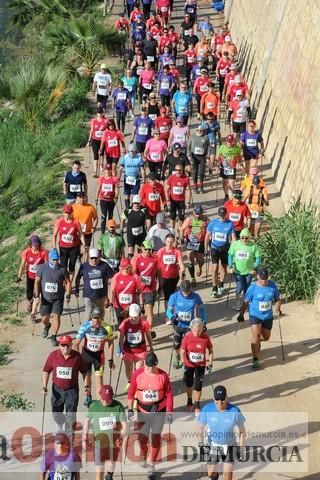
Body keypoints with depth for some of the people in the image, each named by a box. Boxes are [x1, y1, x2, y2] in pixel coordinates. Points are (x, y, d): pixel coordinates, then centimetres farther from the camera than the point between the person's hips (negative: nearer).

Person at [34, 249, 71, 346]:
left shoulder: (62, 269, -10)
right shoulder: (42, 268, -8)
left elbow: (68, 282, 1)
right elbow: (37, 282, -1)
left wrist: (68, 296, -5)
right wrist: (36, 296, -7)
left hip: (58, 298, -1)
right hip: (45, 298, 1)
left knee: (57, 317, -7)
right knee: (45, 318, 8)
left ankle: (54, 337, 10)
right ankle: (47, 326, 45)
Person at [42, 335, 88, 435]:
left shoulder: (77, 356, -11)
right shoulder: (53, 355, -9)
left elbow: (84, 372, 1)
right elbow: (46, 371, 0)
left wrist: (86, 385, -6)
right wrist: (44, 387, -6)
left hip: (72, 390, -2)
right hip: (57, 389, 2)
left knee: (70, 414, 1)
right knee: (56, 412, 17)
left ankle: (68, 433, 20)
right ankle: (59, 428, 47)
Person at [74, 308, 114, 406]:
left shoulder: (107, 328, -21)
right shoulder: (85, 326, -23)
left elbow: (110, 343, -6)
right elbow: (76, 343, -17)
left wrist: (110, 360, -3)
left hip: (99, 354, -1)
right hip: (86, 353, 1)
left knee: (99, 377, -8)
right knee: (87, 375, 14)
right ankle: (88, 397, 38)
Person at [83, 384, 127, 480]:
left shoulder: (118, 406, -14)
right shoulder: (94, 406, -12)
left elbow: (124, 424, -14)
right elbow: (87, 420, 4)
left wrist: (121, 438, -31)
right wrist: (85, 438, 2)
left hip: (114, 441, 2)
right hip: (99, 442, -2)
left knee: (112, 462, 27)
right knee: (99, 471, -5)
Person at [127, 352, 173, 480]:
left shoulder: (163, 375, -12)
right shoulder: (137, 374, -10)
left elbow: (169, 394, -5)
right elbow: (131, 392, -1)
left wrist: (169, 412, -8)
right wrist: (130, 409, -5)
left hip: (159, 410, 0)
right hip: (143, 410, 0)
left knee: (156, 437, 4)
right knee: (142, 438, -3)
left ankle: (151, 466, 20)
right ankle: (143, 457, 31)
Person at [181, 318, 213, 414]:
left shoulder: (206, 337, -16)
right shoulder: (187, 337, -19)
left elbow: (211, 350, -3)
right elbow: (183, 352, -13)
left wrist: (210, 364, -6)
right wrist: (183, 363, -25)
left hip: (201, 365, -1)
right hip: (189, 364, 1)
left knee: (198, 386, -2)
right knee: (189, 384, 18)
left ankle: (197, 405, 19)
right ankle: (189, 402, 42)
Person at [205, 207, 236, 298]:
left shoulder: (230, 224, -8)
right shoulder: (213, 223, -7)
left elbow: (233, 237, -4)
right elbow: (208, 236, 1)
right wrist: (206, 248, 1)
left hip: (225, 248, 1)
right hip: (215, 248, -1)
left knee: (224, 268, 13)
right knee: (215, 268, -9)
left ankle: (221, 286, 34)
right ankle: (214, 288, 1)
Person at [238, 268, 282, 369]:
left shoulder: (272, 285, -6)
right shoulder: (253, 288, -14)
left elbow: (277, 299, 3)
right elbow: (246, 302, -5)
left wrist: (278, 308, -15)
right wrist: (241, 314, -6)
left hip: (268, 316, 4)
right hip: (255, 315, -4)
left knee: (266, 337, 17)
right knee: (256, 336, -18)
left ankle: (257, 342, 53)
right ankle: (255, 359, -13)